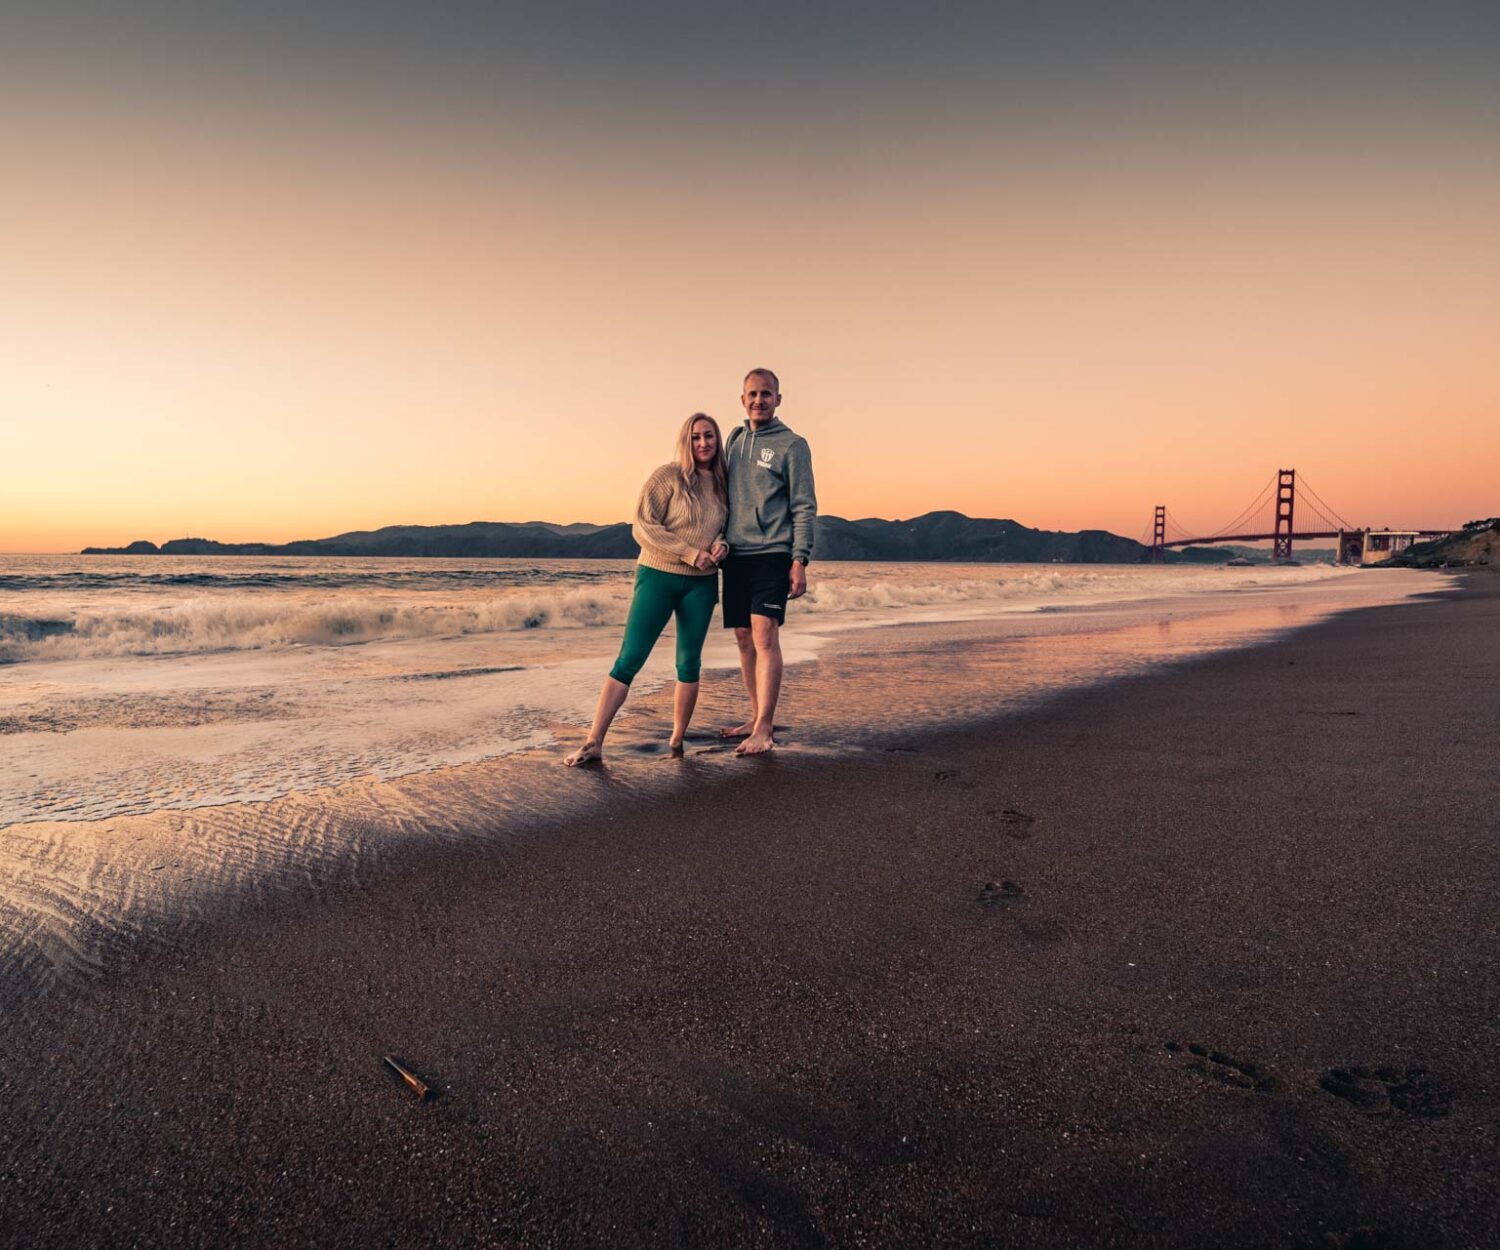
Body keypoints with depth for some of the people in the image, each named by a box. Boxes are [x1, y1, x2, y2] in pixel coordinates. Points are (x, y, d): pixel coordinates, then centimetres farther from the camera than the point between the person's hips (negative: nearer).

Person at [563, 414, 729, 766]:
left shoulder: (722, 484, 7)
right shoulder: (668, 476, -8)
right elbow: (643, 526, -13)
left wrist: (722, 543, -5)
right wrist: (691, 553, -17)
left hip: (701, 584, 5)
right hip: (658, 577, -5)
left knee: (689, 662, 8)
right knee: (629, 659, -7)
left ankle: (677, 741, 20)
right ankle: (593, 743, -6)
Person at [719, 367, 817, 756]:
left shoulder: (792, 444, -2)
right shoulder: (734, 438, 15)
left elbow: (804, 507, -6)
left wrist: (799, 561, -14)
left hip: (772, 554, -6)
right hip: (736, 555, 6)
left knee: (765, 636, -15)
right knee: (744, 640, 9)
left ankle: (763, 730, -14)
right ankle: (758, 718, 21)